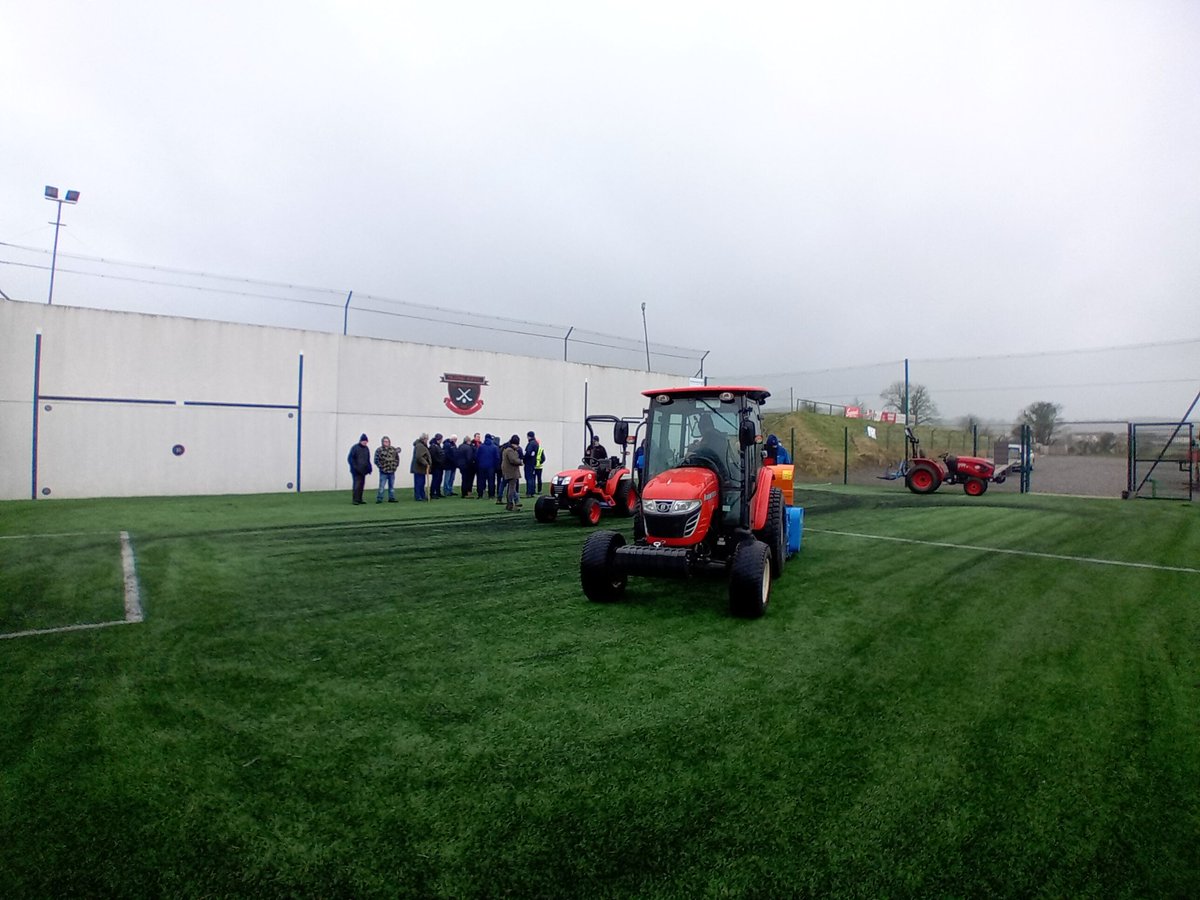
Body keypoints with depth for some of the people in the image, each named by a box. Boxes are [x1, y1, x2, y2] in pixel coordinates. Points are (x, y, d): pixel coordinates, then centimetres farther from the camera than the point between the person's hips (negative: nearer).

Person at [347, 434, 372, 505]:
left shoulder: (366, 448, 15)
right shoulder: (355, 448, -6)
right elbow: (350, 458, -8)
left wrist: (369, 468, 12)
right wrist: (354, 467, -15)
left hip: (363, 471, 7)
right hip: (356, 471, -7)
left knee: (361, 484, 7)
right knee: (357, 485, -10)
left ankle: (359, 500, 13)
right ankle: (355, 500, -9)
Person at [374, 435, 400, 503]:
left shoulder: (393, 449, 6)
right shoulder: (379, 450, -5)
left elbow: (397, 458, 13)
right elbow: (376, 460, -5)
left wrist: (396, 465, 3)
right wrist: (381, 467, -11)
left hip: (392, 471, 4)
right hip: (383, 472, -4)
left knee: (392, 486, 10)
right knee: (381, 486, -4)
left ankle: (391, 498, 18)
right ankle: (379, 499, 2)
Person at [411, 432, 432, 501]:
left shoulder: (423, 445, 17)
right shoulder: (420, 446, -17)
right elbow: (419, 457, -27)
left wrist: (427, 464, 18)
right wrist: (426, 464, -26)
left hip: (421, 468, 11)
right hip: (419, 468, -11)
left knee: (421, 482, 14)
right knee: (418, 482, -7)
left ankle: (422, 496, 20)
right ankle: (417, 497, -3)